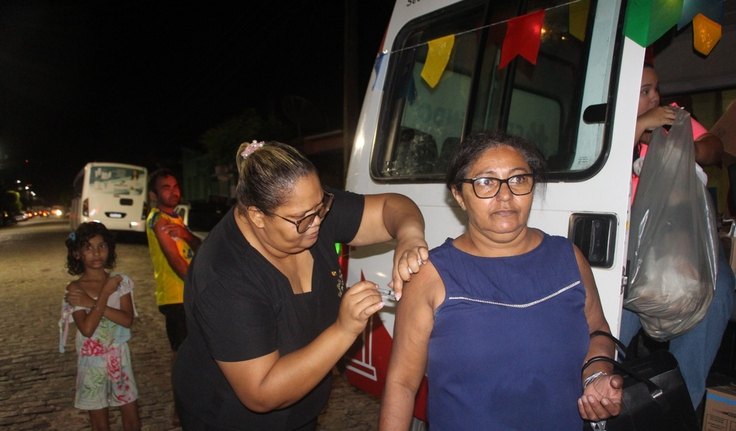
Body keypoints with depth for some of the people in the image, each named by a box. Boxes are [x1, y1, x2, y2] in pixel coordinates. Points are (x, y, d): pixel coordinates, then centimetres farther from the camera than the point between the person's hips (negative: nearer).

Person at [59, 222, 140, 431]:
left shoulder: (121, 281, -5)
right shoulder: (75, 289, -12)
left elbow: (127, 320, -16)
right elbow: (87, 329, -23)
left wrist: (92, 302, -21)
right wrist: (105, 293, -22)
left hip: (120, 358, 2)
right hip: (92, 362, -2)